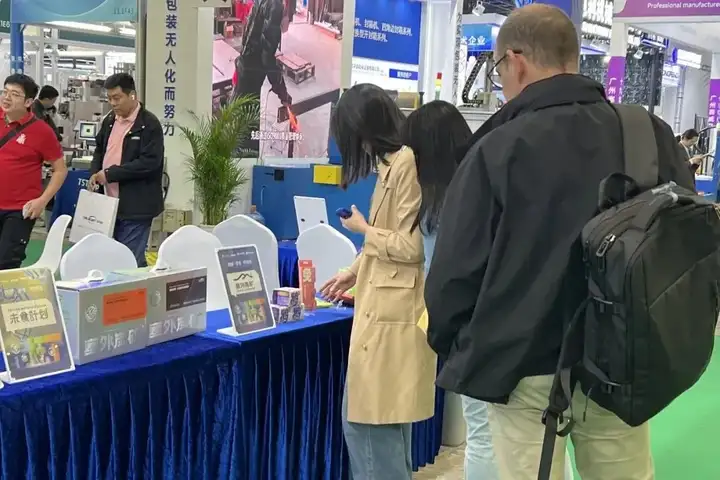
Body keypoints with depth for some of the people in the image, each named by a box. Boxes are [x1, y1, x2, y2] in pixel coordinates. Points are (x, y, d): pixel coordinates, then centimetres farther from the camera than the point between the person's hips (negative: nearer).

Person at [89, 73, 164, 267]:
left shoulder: (149, 124, -11)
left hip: (135, 206, -7)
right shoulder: (109, 120, 13)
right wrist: (95, 173, 3)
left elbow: (149, 162, -20)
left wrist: (109, 174, -18)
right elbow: (99, 150, 25)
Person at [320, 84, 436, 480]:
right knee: (362, 418, 16)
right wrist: (355, 271, 29)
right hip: (383, 309, 10)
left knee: (375, 424, -3)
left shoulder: (408, 162, -16)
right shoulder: (391, 163, 14)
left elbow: (412, 246, -19)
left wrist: (363, 228, -5)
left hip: (394, 314, -10)